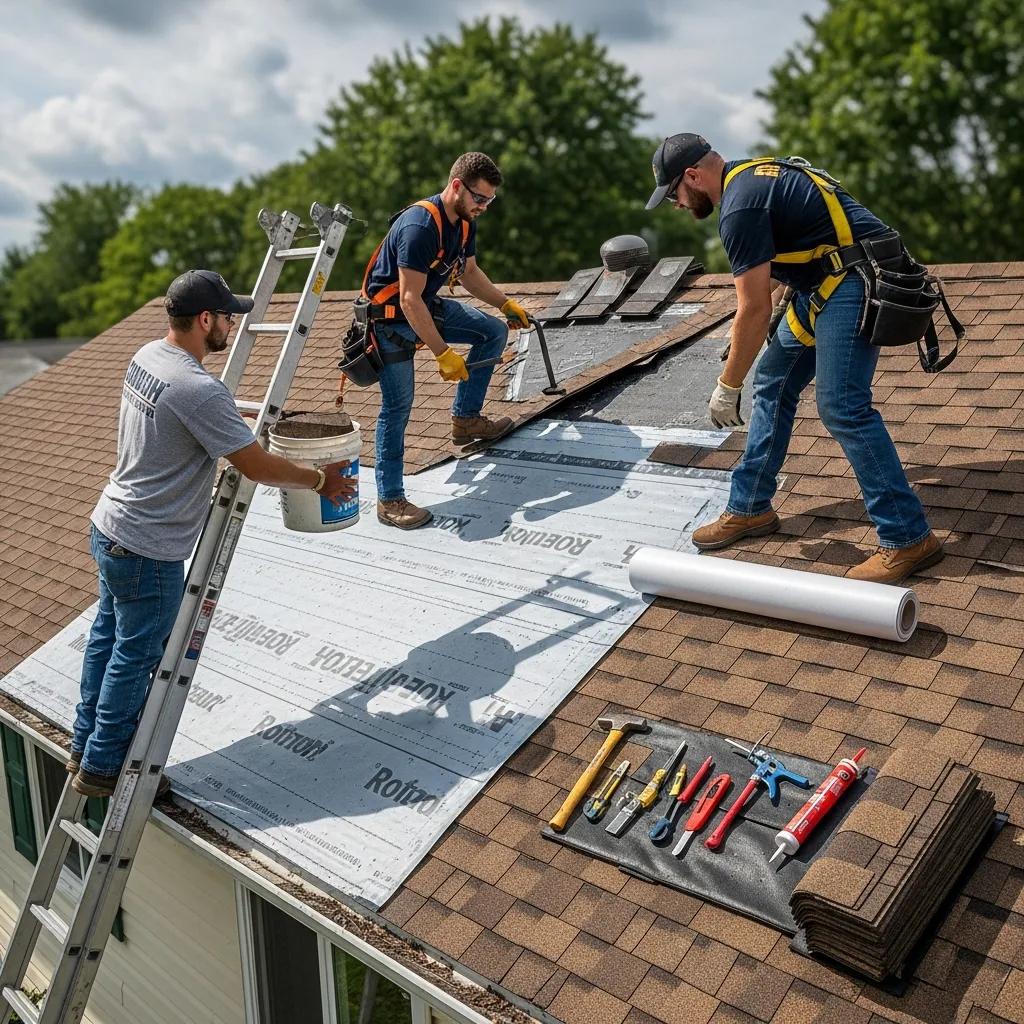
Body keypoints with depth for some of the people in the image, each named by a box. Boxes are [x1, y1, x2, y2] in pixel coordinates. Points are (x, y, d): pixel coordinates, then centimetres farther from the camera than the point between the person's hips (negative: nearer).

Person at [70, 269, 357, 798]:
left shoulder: (146, 356, 2)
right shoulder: (199, 390, -27)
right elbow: (259, 467, -20)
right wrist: (321, 480, -6)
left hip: (109, 525, 10)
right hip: (148, 550, -10)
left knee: (108, 636, 22)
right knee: (137, 656, 7)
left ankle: (85, 747, 37)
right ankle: (103, 767, 23)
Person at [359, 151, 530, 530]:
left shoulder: (464, 220, 0)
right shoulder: (420, 226, -29)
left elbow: (469, 271, 19)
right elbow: (409, 299, -31)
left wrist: (507, 304, 15)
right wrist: (443, 353, -30)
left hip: (426, 305, 9)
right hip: (390, 317, -9)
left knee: (493, 331, 8)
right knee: (398, 405, -13)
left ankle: (465, 419, 15)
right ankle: (389, 500, -5)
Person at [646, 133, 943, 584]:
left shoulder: (740, 207, -17)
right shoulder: (752, 176, 15)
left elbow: (755, 311, -17)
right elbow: (773, 267, 26)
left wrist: (727, 387, -9)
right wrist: (739, 338, 28)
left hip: (852, 286, -11)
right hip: (823, 286, 11)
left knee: (842, 407, -15)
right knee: (773, 382, 13)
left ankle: (908, 539, -9)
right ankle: (749, 509, 21)